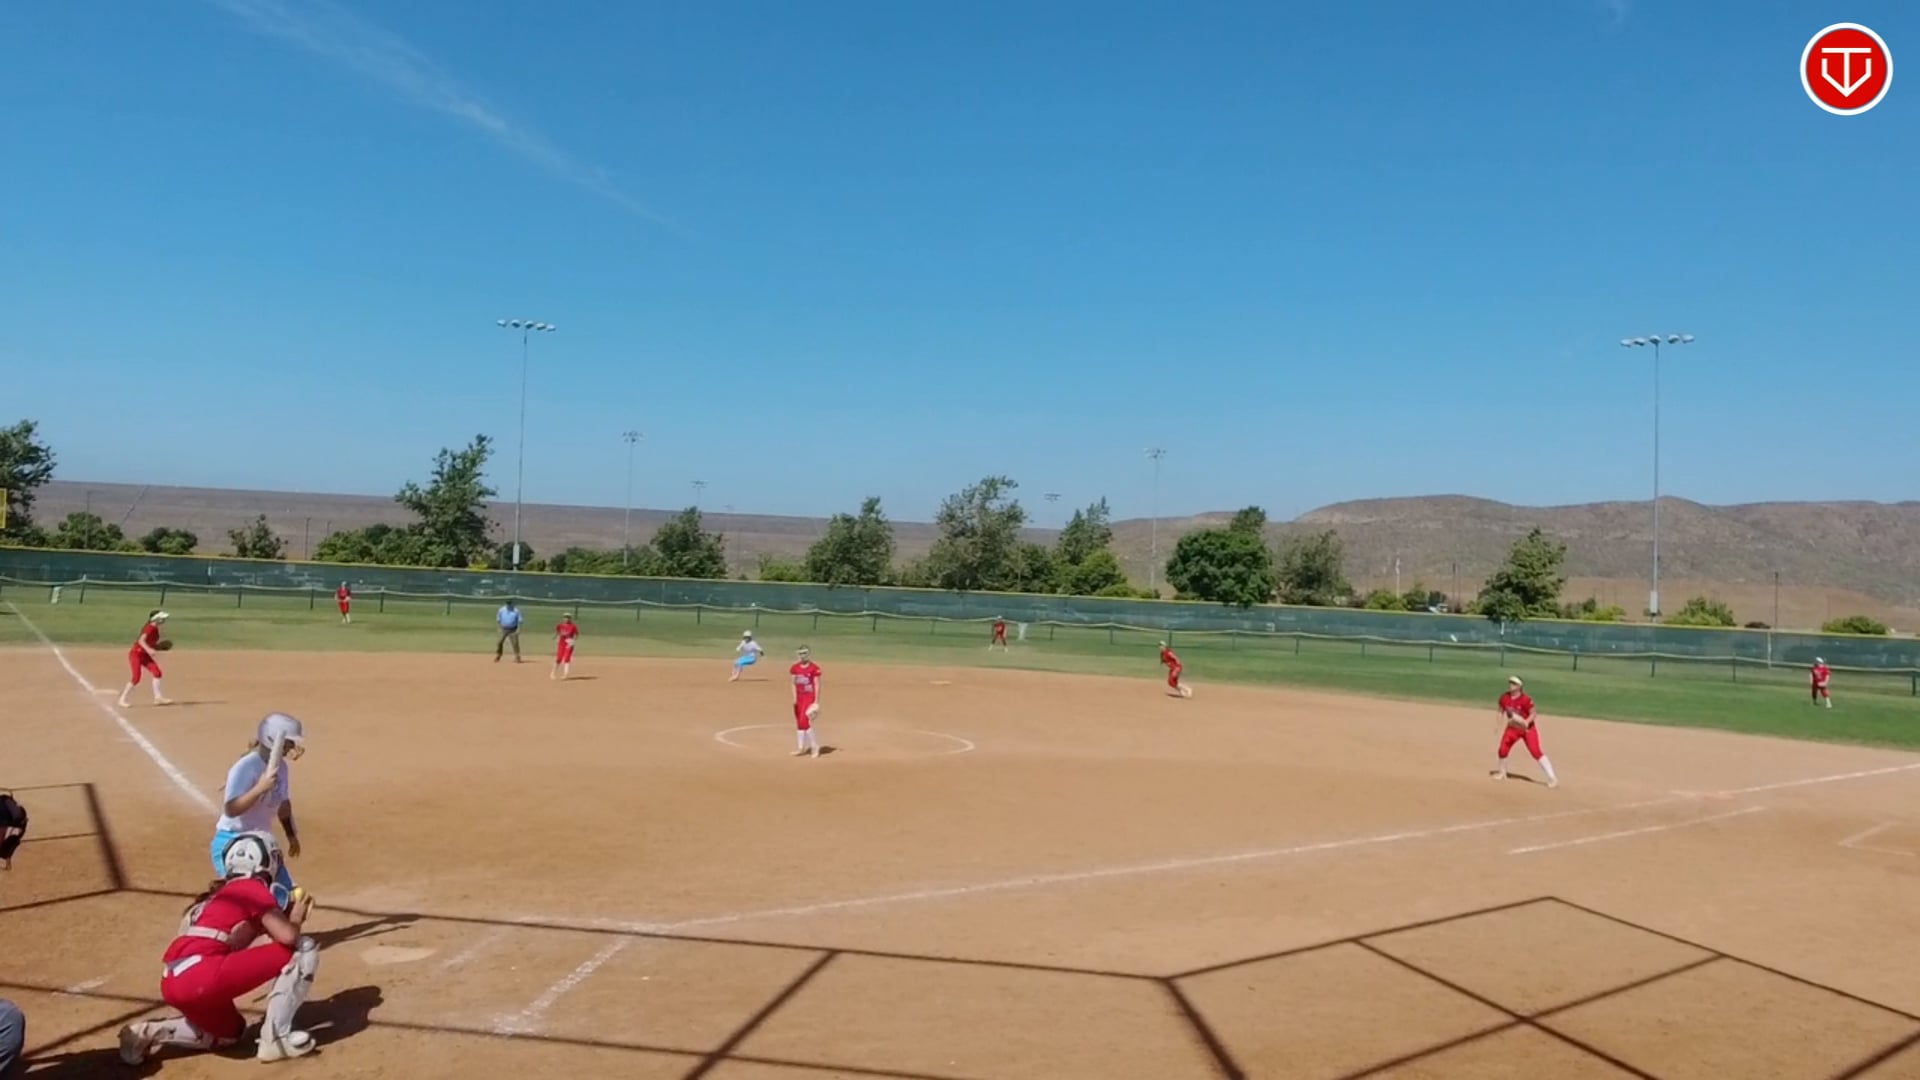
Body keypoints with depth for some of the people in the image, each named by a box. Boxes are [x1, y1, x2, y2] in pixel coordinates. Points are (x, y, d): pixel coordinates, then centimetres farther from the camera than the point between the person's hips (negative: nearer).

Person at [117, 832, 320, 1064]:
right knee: (304, 948, -5)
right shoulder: (253, 888, 1)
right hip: (202, 977, -9)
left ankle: (150, 1033, 18)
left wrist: (283, 918, 23)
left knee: (231, 1031, 37)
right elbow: (288, 936, -10)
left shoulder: (219, 892, 26)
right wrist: (295, 920, 11)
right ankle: (275, 1038, -5)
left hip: (175, 982, 9)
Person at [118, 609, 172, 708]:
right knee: (135, 678, -12)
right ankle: (122, 699, 1)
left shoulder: (155, 629, 7)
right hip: (136, 654, -9)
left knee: (157, 673, -2)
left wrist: (159, 647, 1)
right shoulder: (150, 628, -20)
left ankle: (158, 697, 1)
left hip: (144, 655, 9)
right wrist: (149, 650, -45)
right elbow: (141, 640, -33)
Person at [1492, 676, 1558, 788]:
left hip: (1527, 729, -5)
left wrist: (1526, 722, -33)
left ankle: (1552, 778, -10)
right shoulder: (1504, 698, -6)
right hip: (1512, 728, 5)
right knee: (1503, 749, 1)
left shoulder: (1525, 700, -22)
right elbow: (1501, 712, 6)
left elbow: (1532, 714, -15)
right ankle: (1502, 772, 28)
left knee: (1536, 752, -14)